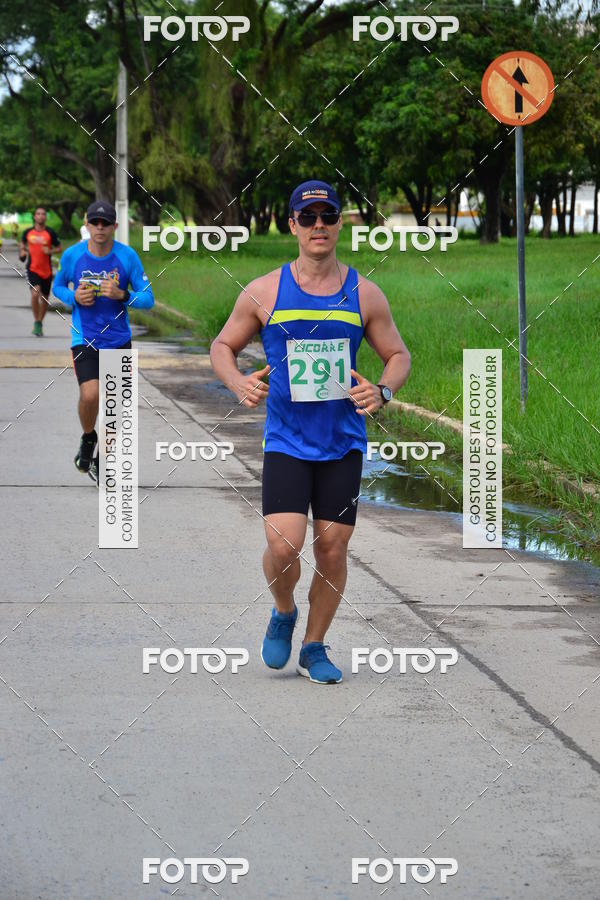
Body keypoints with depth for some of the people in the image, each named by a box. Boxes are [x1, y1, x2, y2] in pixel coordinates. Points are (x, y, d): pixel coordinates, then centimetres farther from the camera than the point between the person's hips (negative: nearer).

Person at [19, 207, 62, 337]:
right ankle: (36, 322, -11)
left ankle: (40, 323, 31)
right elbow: (22, 243, 22)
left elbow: (59, 248, 5)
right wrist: (22, 252, 2)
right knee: (35, 292, -22)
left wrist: (50, 251, -14)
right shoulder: (28, 232, 3)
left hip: (46, 270, 1)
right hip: (32, 268, -1)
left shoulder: (51, 233, -2)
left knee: (44, 298, 11)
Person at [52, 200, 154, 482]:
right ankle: (88, 438, 9)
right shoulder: (72, 255, -6)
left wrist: (122, 295, -23)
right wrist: (74, 297, -11)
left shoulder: (128, 256, -8)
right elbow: (57, 287, 11)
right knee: (90, 395, -23)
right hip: (85, 340, -2)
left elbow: (148, 299, -4)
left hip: (119, 340, 2)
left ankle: (101, 461, 27)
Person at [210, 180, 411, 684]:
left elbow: (398, 355, 10)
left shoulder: (364, 294, 2)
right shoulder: (265, 292, -1)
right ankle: (283, 613, 17)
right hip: (286, 440, -1)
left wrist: (383, 392, -10)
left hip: (344, 444, 2)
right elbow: (223, 346, 9)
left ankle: (315, 648, 22)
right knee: (284, 547, -15)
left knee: (332, 550, 3)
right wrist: (239, 385, -11)